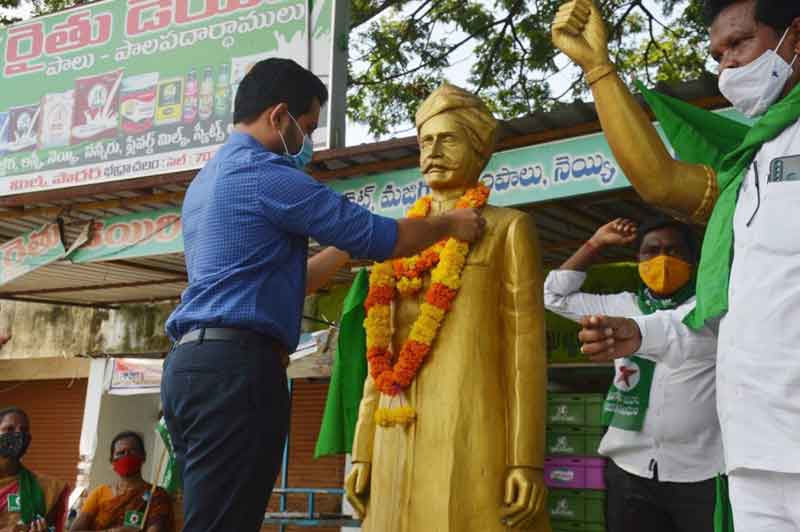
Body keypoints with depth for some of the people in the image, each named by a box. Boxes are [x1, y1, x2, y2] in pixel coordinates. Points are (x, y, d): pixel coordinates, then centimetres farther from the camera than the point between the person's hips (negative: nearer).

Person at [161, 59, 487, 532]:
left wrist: (347, 247, 29)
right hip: (237, 366, -10)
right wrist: (449, 225, 10)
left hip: (194, 363, 10)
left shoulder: (206, 181, 24)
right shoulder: (265, 172, -7)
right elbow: (379, 237, -6)